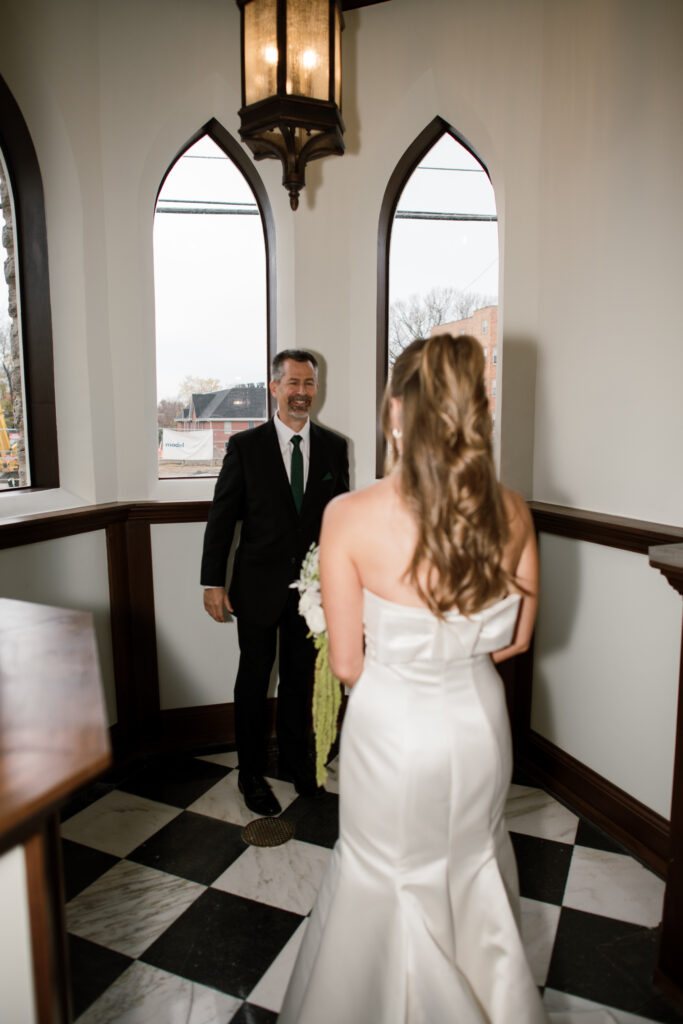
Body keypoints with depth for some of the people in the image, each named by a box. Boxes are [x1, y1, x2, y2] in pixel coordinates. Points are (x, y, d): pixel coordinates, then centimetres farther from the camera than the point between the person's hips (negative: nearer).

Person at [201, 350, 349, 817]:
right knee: (254, 679, 12)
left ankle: (297, 760, 38)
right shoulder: (245, 445, -5)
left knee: (300, 677, 17)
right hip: (259, 585, -2)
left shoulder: (334, 447, 2)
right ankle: (251, 773, 31)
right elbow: (221, 516, -5)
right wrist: (213, 582, -8)